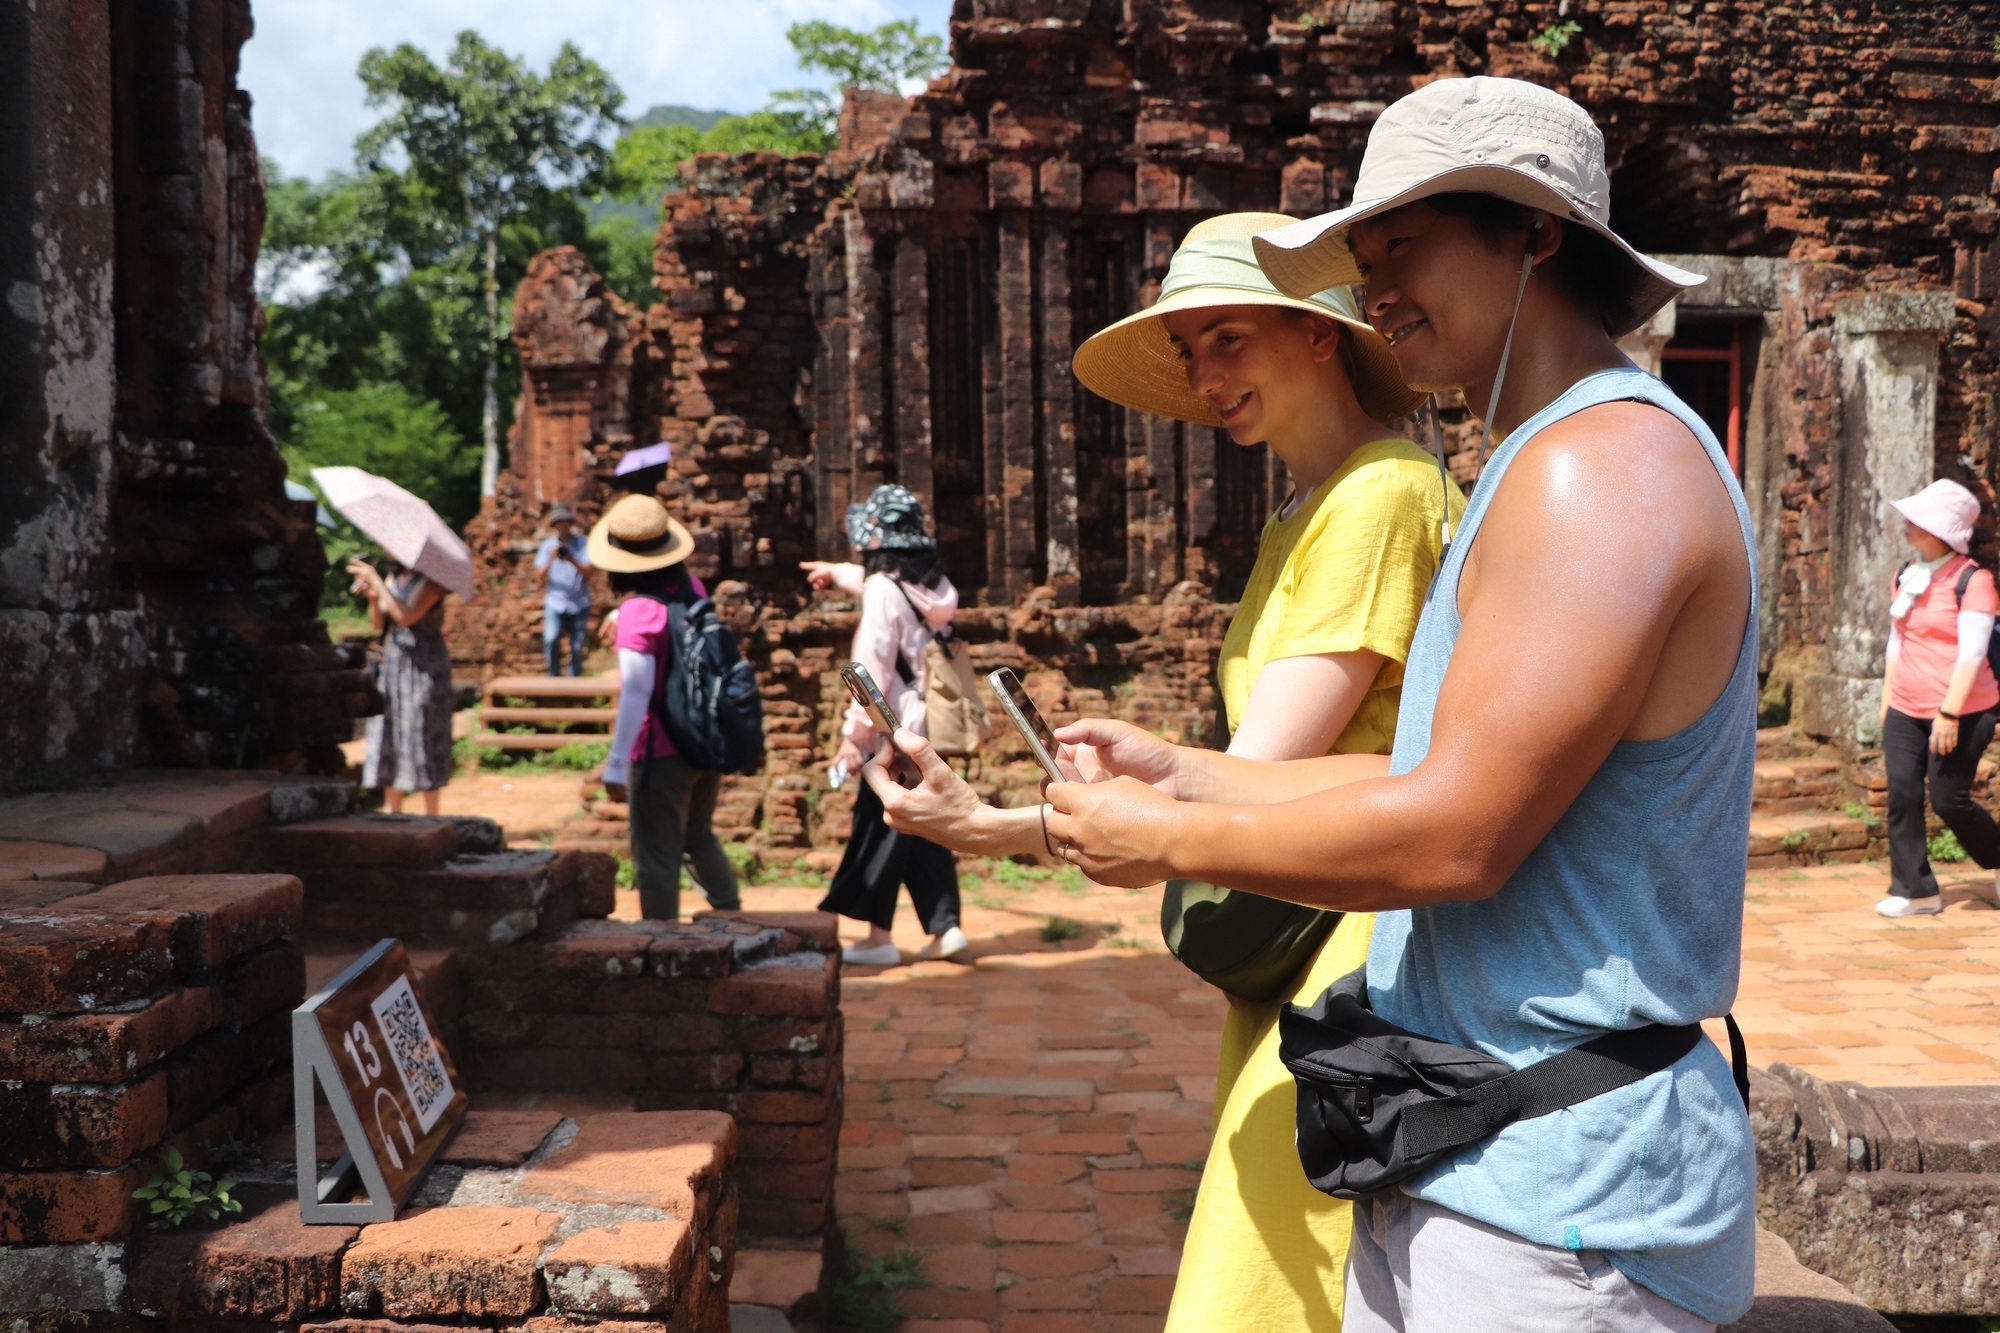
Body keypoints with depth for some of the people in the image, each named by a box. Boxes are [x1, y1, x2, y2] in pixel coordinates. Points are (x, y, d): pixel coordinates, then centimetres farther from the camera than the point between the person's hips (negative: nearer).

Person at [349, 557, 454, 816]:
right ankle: (394, 810, 13)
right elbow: (378, 623, 8)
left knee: (422, 735, -6)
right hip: (393, 661, 7)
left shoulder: (430, 581, -10)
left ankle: (431, 814, 0)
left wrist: (376, 581, -19)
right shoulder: (393, 577, 11)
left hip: (423, 665, -7)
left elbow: (406, 617, -23)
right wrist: (373, 598, -12)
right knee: (388, 735, 6)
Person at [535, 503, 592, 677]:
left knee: (577, 648, 1)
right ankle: (554, 677, -4)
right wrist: (550, 559, -17)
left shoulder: (583, 543, 3)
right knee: (551, 639, -20)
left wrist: (572, 560, -25)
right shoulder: (548, 544, 7)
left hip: (579, 604, 0)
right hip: (555, 602, 0)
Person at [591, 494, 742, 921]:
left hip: (662, 754, -7)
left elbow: (636, 692, -26)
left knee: (657, 859, 5)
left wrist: (616, 764, -24)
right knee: (699, 837, 26)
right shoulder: (693, 588, 0)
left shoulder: (639, 610, -20)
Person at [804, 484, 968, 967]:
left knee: (879, 831, 0)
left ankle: (879, 938, 5)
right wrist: (838, 572, 51)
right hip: (929, 728, 8)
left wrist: (854, 734, -15)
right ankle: (945, 927, 13)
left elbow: (874, 671, -18)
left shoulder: (883, 591, -14)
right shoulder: (928, 584, 11)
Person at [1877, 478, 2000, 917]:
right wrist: (1886, 706, 16)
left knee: (1949, 800, -2)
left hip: (1961, 713, -6)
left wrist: (1949, 714, -21)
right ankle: (1915, 891, 6)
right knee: (1902, 795, -2)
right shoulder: (1906, 576, 10)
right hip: (1906, 712, 6)